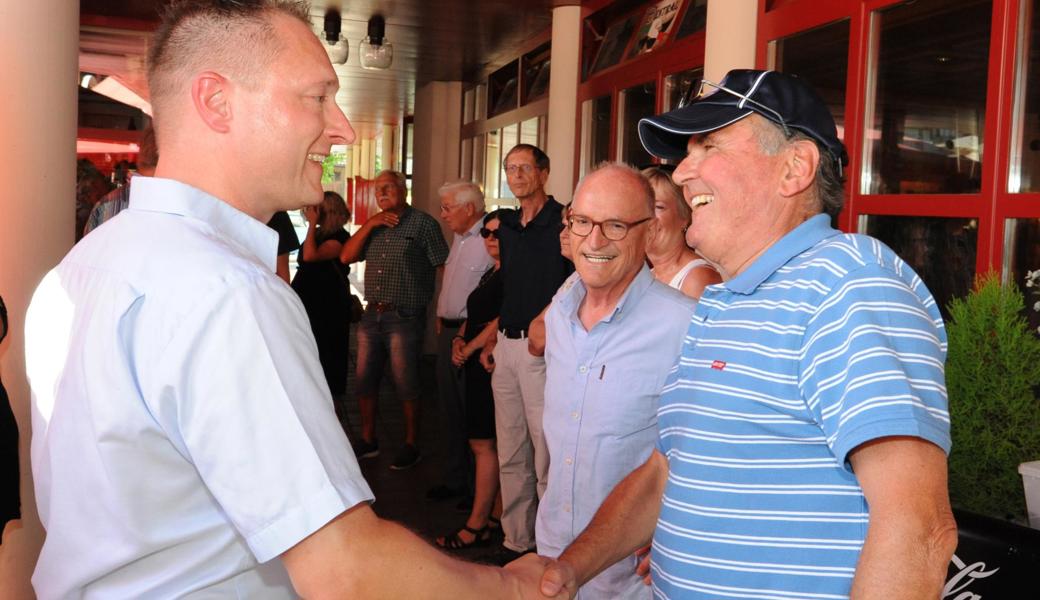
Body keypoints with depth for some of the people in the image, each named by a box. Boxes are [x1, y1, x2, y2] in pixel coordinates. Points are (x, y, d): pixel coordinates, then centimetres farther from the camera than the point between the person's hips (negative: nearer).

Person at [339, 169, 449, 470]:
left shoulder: (423, 223, -5)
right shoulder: (374, 225, 14)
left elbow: (444, 266, -9)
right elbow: (346, 257, 4)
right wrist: (369, 224, -6)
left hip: (405, 318, -6)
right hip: (372, 315, 6)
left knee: (406, 386, 2)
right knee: (365, 382, 12)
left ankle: (411, 446, 15)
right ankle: (368, 440, 27)